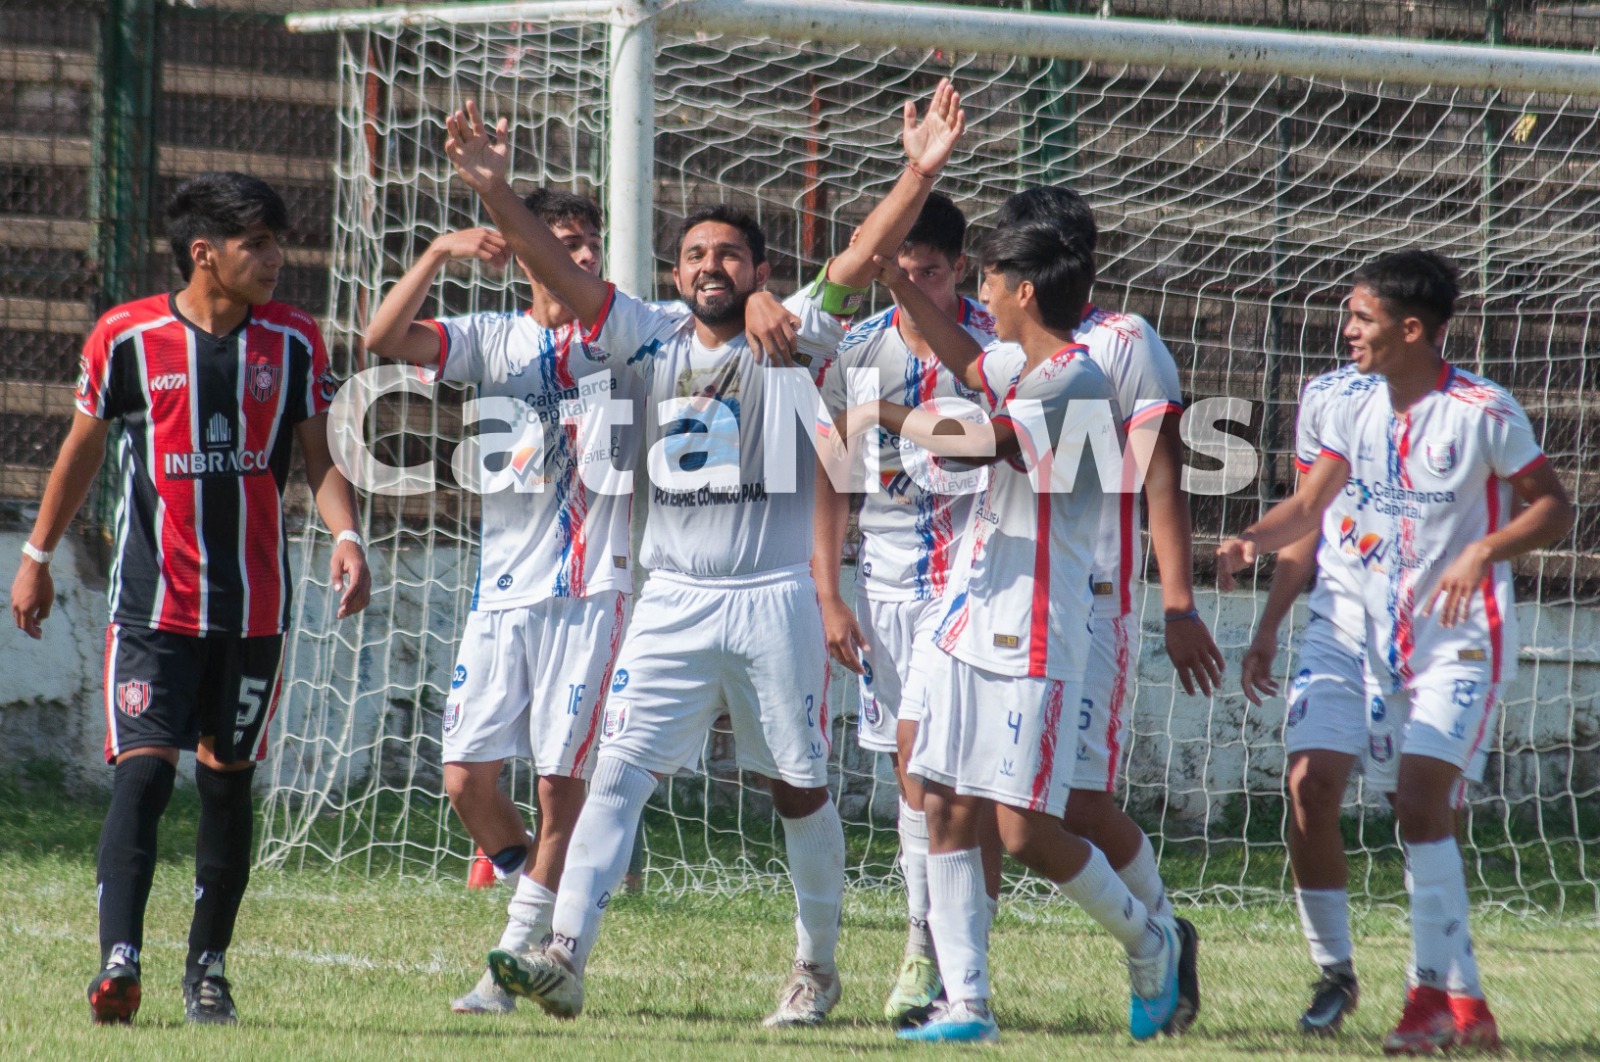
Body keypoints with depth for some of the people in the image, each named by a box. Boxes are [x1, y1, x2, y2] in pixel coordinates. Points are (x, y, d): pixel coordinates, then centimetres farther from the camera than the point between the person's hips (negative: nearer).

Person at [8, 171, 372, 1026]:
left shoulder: (293, 342, 3)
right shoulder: (126, 338, -4)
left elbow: (317, 458, 8)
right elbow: (81, 450, 9)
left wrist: (346, 536, -10)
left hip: (254, 605, 3)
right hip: (152, 600, -3)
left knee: (227, 781, 9)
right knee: (143, 770, -15)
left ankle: (208, 967, 21)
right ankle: (119, 960, -22)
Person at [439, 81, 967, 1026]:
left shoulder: (795, 340, 0)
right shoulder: (655, 342, 8)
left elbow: (863, 259, -12)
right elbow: (563, 273, 0)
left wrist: (920, 176, -25)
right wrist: (497, 195, -13)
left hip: (775, 602, -2)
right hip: (674, 603, 2)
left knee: (800, 789, 6)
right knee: (619, 774, -8)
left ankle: (819, 966, 22)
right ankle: (565, 959, -14)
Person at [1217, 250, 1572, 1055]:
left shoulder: (1483, 412, -12)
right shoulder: (1355, 408, 5)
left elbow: (1554, 507, -6)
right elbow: (1309, 506, 10)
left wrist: (1484, 550, -21)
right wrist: (1251, 542, -10)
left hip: (1464, 640, -7)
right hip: (1387, 639, 7)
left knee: (1421, 806, -18)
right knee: (1424, 818, 8)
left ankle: (1434, 994, -11)